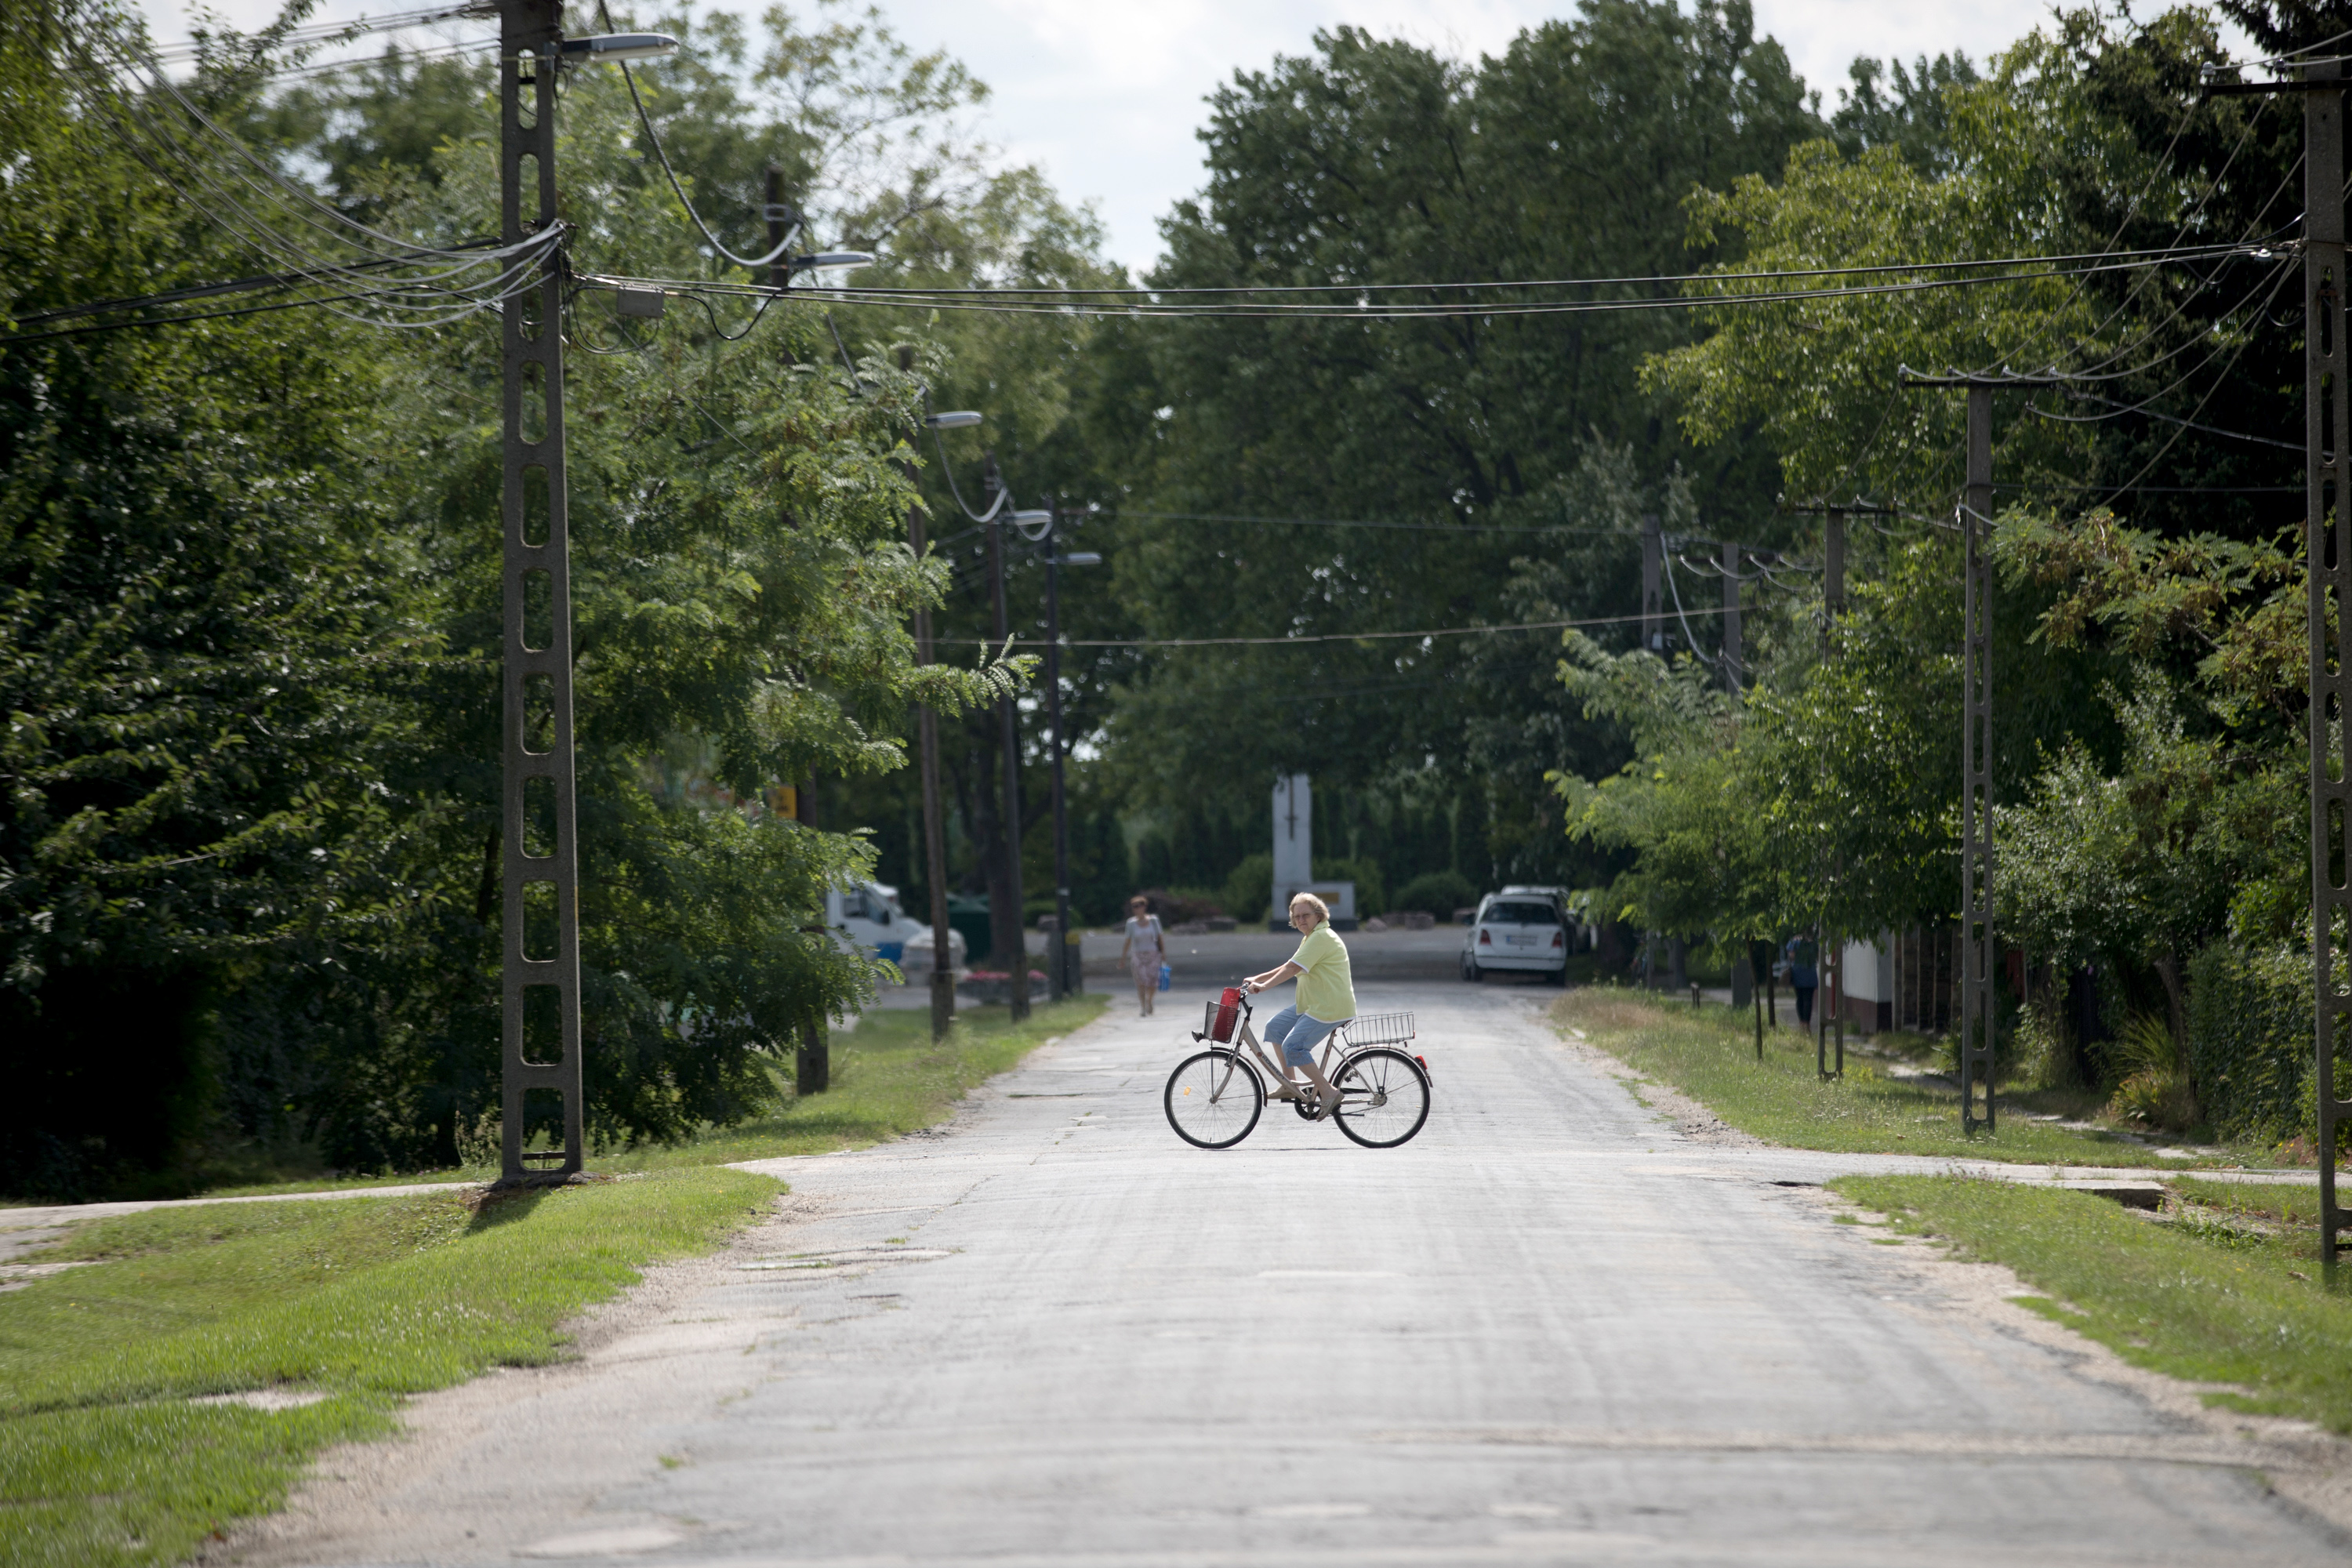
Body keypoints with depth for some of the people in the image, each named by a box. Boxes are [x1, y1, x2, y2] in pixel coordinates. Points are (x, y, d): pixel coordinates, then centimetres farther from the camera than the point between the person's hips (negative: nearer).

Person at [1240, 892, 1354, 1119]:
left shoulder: (1321, 937, -17)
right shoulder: (1310, 938, 18)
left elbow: (1293, 968, -24)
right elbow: (1288, 967, 21)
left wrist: (1263, 986, -24)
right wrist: (1257, 979, 14)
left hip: (1330, 1007, -11)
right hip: (1313, 1003, 11)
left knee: (1293, 1047, -19)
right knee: (1275, 1027, 14)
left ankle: (1328, 1092, -13)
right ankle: (1289, 1085, 18)